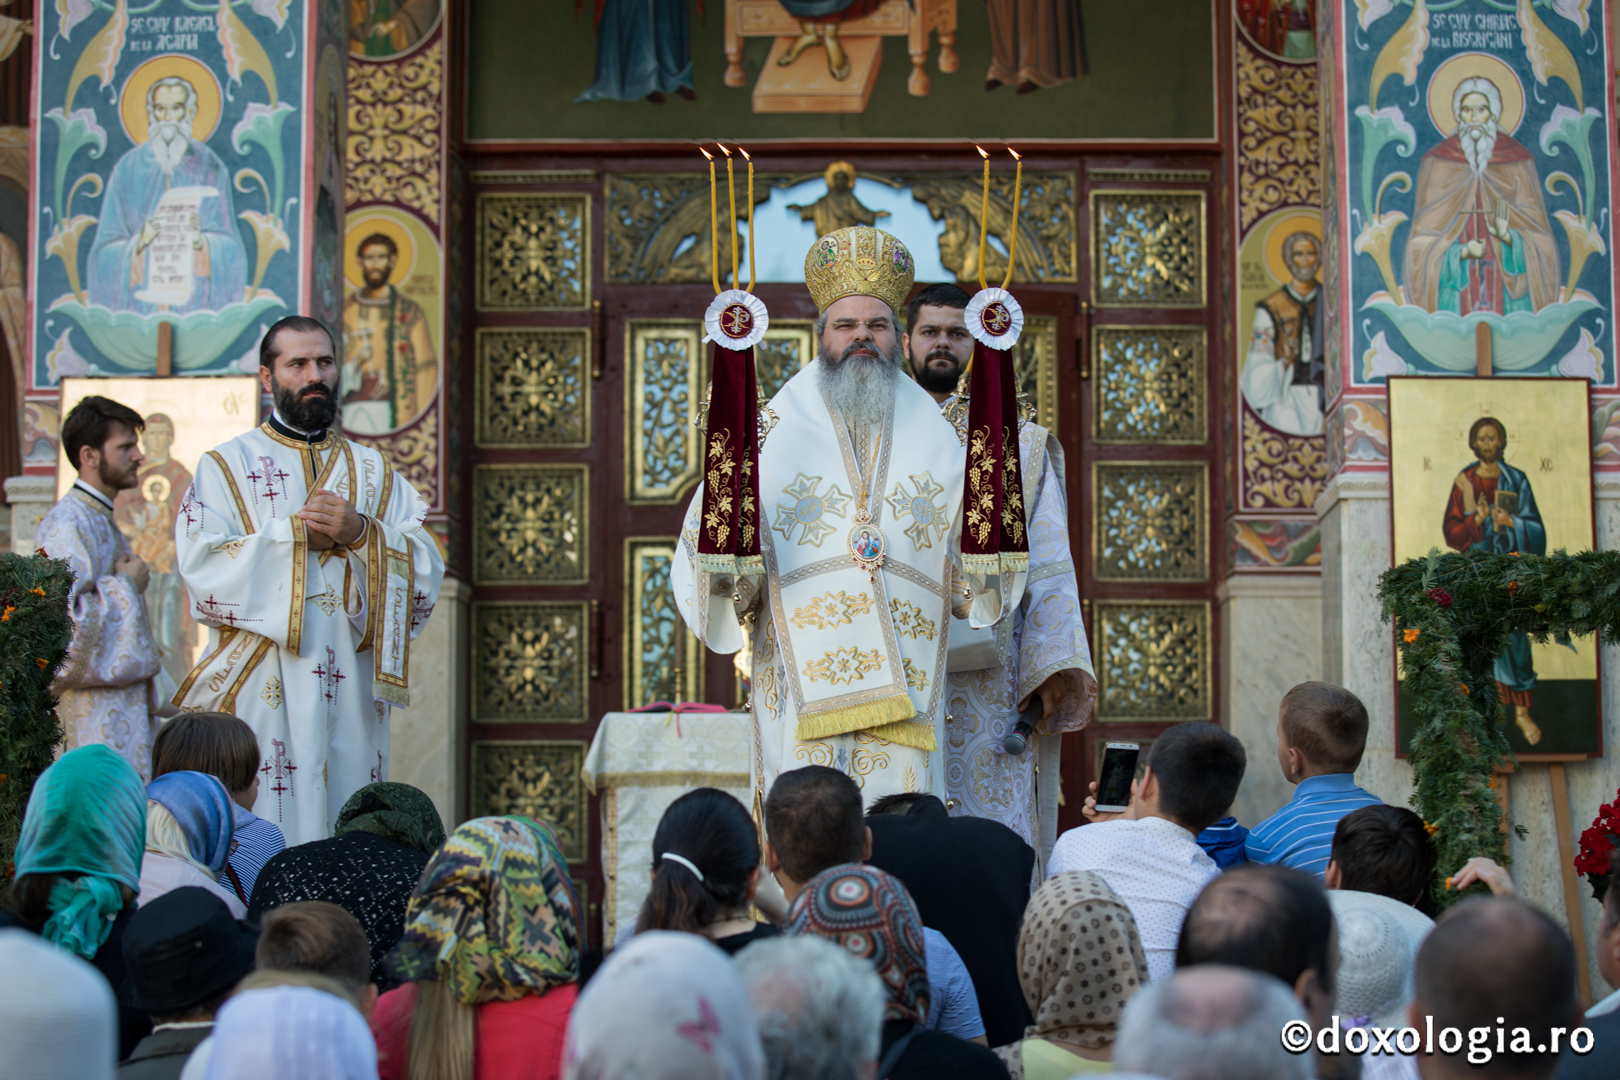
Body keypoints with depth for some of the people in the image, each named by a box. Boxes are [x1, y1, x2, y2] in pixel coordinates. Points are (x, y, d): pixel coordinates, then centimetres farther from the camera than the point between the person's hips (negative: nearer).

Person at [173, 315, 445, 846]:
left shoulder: (374, 472, 16)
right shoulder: (228, 465, 7)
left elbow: (426, 572, 5)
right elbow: (203, 567, -8)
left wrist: (361, 533, -11)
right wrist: (298, 534, -8)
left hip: (350, 694, 3)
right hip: (263, 692, -3)